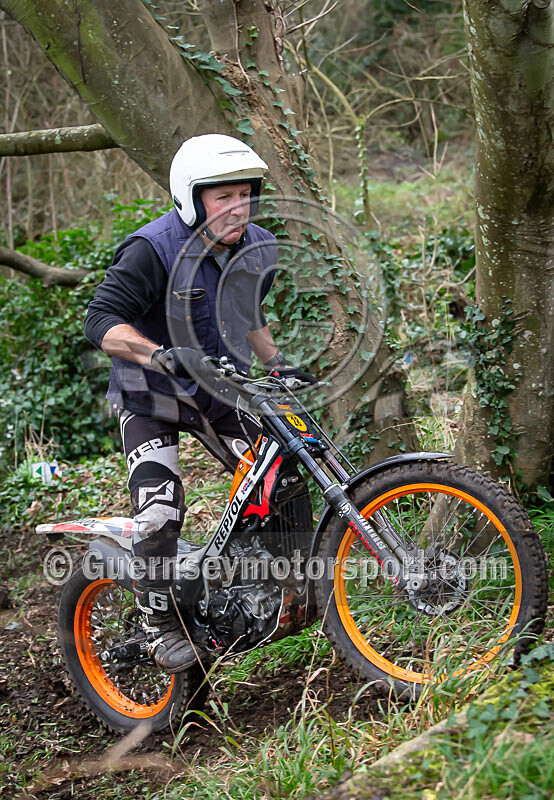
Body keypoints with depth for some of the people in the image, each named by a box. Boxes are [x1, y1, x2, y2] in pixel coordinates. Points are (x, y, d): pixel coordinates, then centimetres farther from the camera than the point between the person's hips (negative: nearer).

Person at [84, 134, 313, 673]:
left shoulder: (259, 250, 0)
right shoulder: (153, 250, -23)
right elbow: (102, 322, -30)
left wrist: (276, 362, 4)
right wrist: (161, 354, -45)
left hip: (221, 390, 6)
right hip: (151, 392, -6)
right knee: (160, 508, -21)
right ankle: (160, 623, -5)